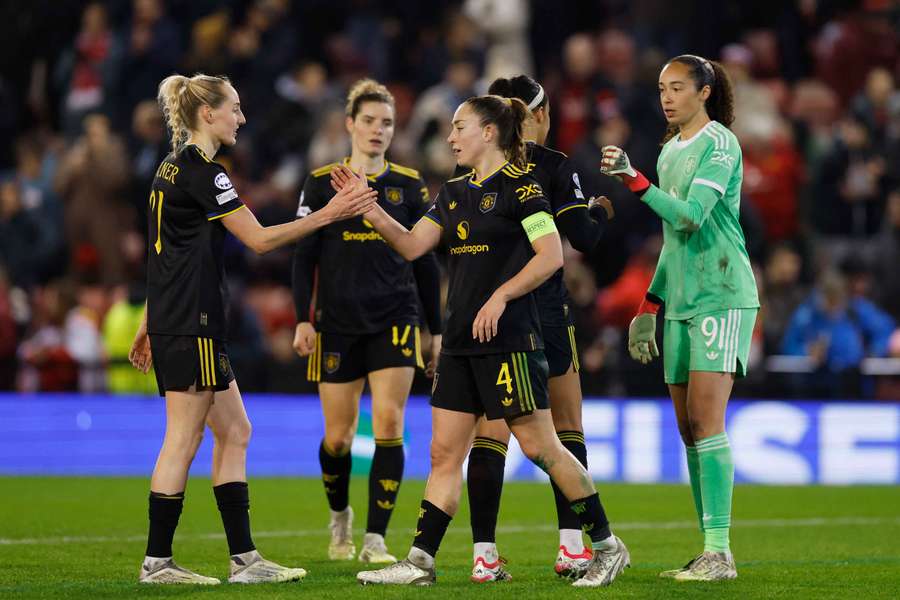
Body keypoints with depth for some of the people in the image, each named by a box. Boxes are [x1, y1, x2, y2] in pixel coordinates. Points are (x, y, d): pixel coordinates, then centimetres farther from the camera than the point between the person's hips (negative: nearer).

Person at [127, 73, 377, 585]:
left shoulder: (173, 168, 16)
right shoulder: (203, 172, -14)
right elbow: (260, 239, -15)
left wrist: (149, 323, 24)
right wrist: (329, 214, -12)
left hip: (171, 317, 10)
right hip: (191, 324, -10)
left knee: (234, 433, 9)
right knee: (184, 440, -5)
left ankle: (244, 558, 8)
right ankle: (157, 561, 0)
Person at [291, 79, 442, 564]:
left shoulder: (409, 185, 6)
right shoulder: (322, 182, 2)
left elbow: (425, 262, 11)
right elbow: (304, 255, 3)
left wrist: (436, 328, 9)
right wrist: (303, 319, -6)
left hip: (394, 319, 0)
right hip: (337, 322, 0)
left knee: (388, 423, -13)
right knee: (338, 435, 3)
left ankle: (375, 540, -8)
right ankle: (339, 516, 32)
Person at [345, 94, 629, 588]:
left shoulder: (519, 185, -8)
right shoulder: (455, 192, 16)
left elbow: (551, 256, -14)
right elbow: (411, 245, 12)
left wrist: (501, 295, -19)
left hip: (509, 340, -8)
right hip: (460, 343, 8)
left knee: (539, 447, -5)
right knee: (444, 451, 4)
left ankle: (607, 546, 6)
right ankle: (419, 561, 5)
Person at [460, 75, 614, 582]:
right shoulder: (552, 165, -6)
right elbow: (583, 238, -8)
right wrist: (601, 213, 11)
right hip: (541, 309, -3)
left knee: (490, 431, 2)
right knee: (566, 424, 11)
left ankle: (484, 554, -5)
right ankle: (572, 545, 8)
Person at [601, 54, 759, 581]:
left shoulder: (720, 143, -8)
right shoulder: (669, 151, 17)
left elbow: (691, 216, -20)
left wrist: (634, 180, -27)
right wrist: (650, 306, 19)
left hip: (723, 295, -8)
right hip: (681, 300, 8)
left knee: (705, 419, -15)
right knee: (688, 426, 3)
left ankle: (720, 552, -16)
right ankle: (710, 552, 6)